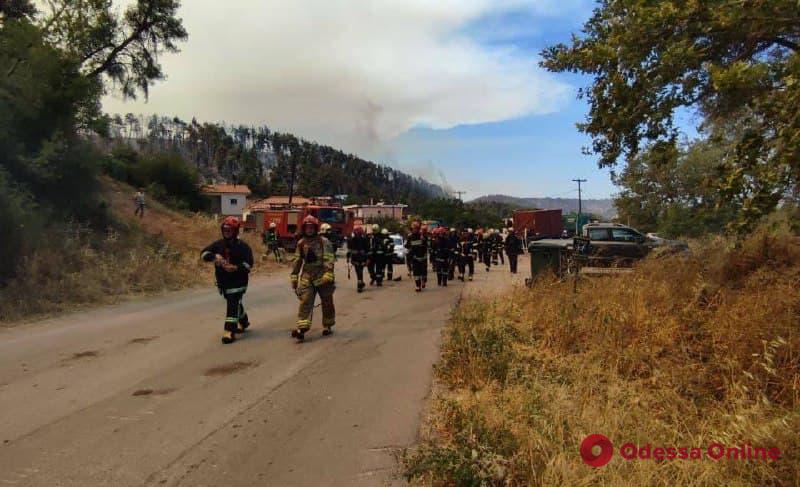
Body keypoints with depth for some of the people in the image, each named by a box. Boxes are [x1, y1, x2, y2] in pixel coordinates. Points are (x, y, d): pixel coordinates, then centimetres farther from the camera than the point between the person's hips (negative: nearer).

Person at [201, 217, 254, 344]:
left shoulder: (242, 246, -9)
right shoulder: (218, 244, 5)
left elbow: (249, 263, -14)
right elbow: (204, 253, -1)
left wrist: (236, 268, -29)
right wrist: (214, 256, -21)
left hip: (238, 281, -6)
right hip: (223, 281, 6)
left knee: (233, 305, -11)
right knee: (235, 303, 22)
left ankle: (230, 331, -10)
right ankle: (243, 322, 44)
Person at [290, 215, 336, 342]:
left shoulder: (324, 242, -6)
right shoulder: (301, 243, 9)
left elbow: (329, 260, -15)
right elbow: (297, 261, 15)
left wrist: (328, 275, -26)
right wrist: (294, 277, 13)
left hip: (322, 276, -3)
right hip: (307, 276, 3)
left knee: (327, 303, 9)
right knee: (305, 302, -9)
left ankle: (327, 326, 26)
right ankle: (301, 329, -15)